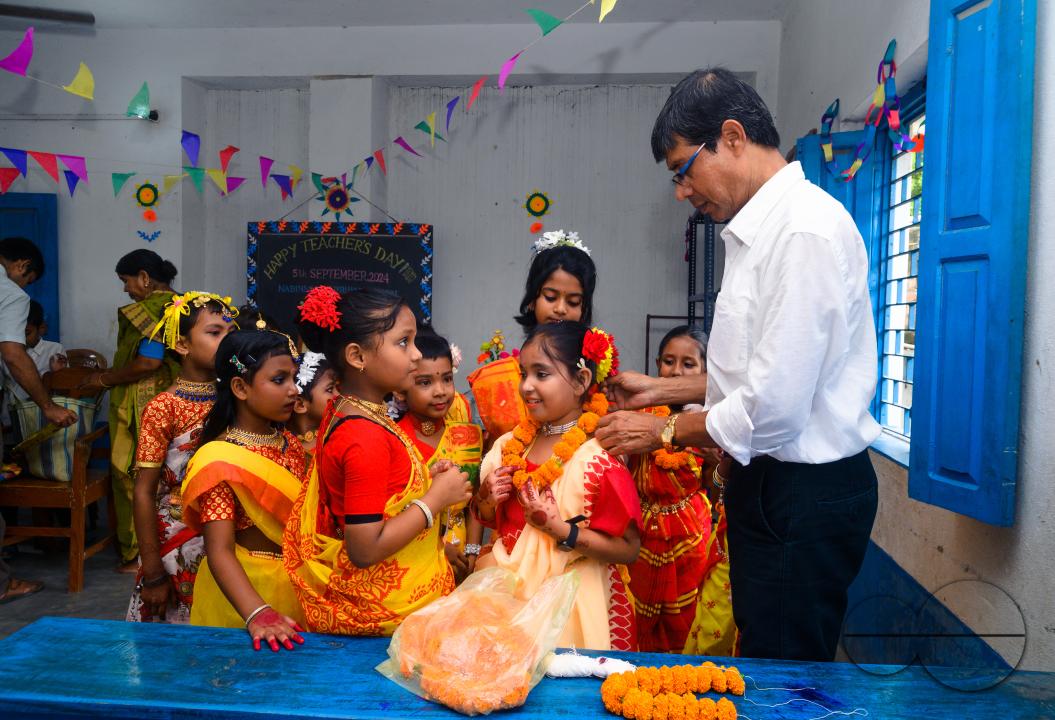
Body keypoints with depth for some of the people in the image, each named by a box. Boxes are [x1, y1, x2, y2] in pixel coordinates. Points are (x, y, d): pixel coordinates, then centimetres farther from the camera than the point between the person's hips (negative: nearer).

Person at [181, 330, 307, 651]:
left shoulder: (291, 444, 3)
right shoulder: (221, 460, -18)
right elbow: (219, 550, -26)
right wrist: (258, 614, -39)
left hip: (296, 585, 7)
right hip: (243, 588, -6)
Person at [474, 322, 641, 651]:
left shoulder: (599, 458, -17)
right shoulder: (510, 446, 2)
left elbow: (628, 549, -16)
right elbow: (491, 520, 15)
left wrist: (559, 529, -25)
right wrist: (486, 499, -7)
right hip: (512, 594, 5)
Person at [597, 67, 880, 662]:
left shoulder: (807, 229, -21)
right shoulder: (759, 229, 11)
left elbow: (775, 407, -25)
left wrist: (664, 431, -11)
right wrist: (661, 389, 15)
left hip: (807, 494, -10)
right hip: (767, 480, 10)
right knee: (759, 660, 21)